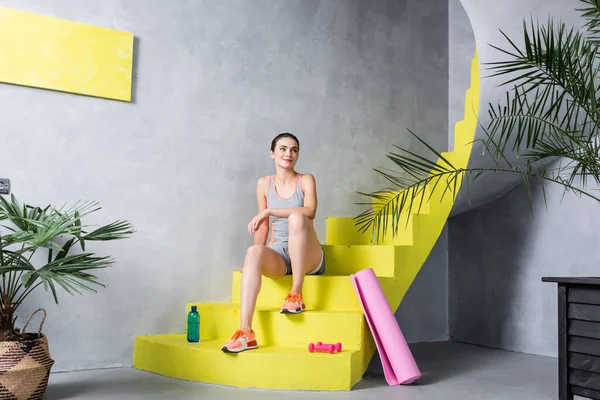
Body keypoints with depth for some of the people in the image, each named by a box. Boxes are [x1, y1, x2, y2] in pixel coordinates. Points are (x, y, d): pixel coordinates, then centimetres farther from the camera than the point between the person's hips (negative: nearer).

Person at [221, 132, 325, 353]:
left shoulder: (306, 180, 0)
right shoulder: (264, 183, 7)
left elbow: (310, 211, -20)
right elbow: (263, 225, 11)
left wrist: (268, 211, -23)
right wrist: (259, 254, -1)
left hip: (307, 257, -2)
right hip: (278, 255, 2)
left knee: (296, 216, -32)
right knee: (253, 252, -32)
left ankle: (296, 295, -24)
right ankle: (245, 332, -39)